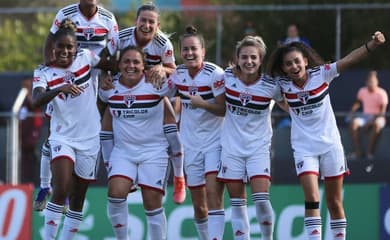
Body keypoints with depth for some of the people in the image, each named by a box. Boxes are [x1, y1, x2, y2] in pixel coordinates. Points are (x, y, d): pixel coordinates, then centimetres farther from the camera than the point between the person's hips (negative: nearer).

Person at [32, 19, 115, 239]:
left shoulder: (85, 58, -2)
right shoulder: (44, 73, -7)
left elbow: (113, 66, 16)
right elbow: (36, 101, -26)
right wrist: (60, 89, -39)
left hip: (89, 139, 2)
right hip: (62, 137, -2)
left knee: (77, 200, 8)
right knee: (61, 191, -22)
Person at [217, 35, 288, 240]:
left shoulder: (270, 85, -14)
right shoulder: (227, 76, -8)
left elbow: (287, 106, 5)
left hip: (259, 147, -2)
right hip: (231, 146, 2)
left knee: (261, 199, -13)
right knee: (237, 202, 6)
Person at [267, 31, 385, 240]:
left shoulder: (321, 74, -9)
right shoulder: (282, 84, -5)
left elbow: (349, 59, -17)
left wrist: (372, 44, -30)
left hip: (330, 144, 0)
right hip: (304, 148, 0)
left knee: (334, 202, 8)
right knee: (312, 198, -16)